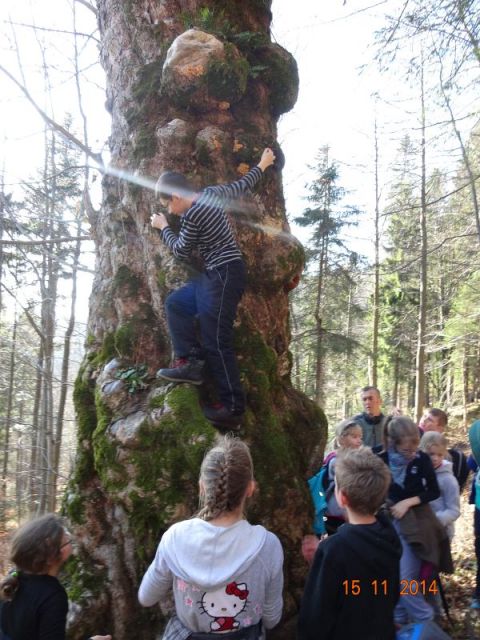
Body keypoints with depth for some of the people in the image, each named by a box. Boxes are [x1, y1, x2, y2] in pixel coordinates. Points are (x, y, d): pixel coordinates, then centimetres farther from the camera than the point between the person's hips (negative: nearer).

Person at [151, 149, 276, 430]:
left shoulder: (192, 215, -16)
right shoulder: (213, 193, 8)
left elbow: (181, 251, -1)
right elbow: (243, 185, 22)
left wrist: (163, 227, 16)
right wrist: (263, 165, 39)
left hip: (225, 275, -10)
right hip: (217, 275, 10)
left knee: (217, 343, -8)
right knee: (176, 303, 13)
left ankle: (233, 408, -3)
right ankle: (191, 362, 7)